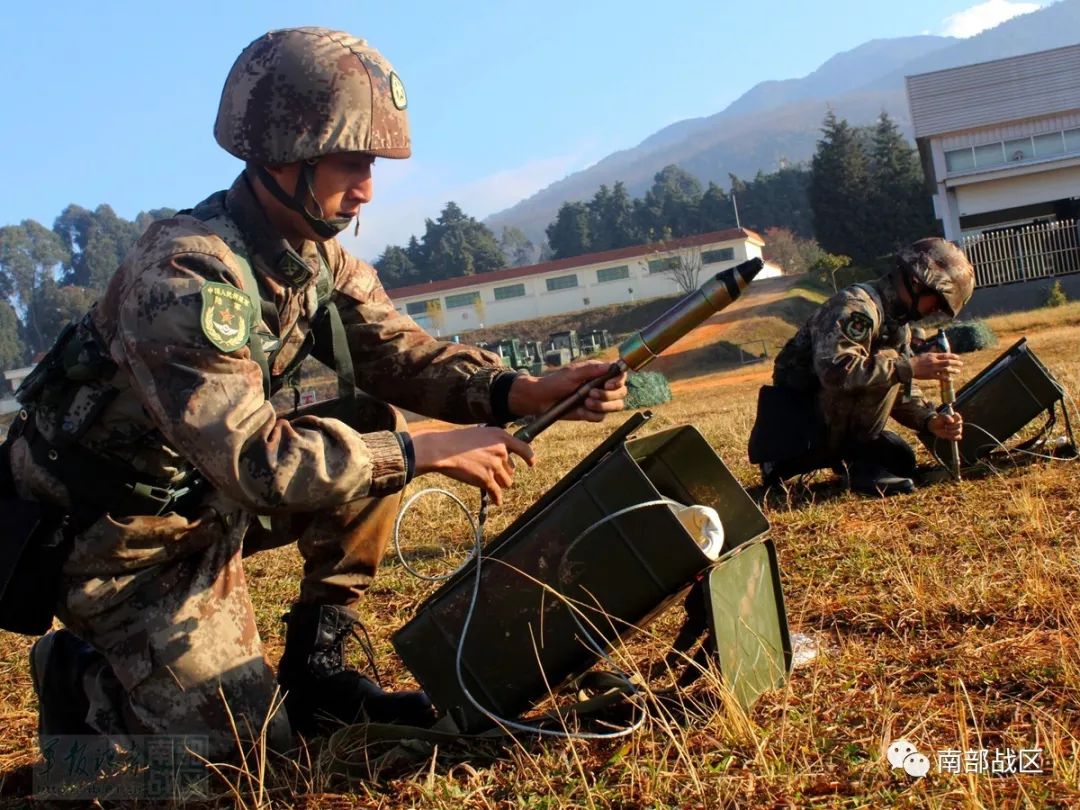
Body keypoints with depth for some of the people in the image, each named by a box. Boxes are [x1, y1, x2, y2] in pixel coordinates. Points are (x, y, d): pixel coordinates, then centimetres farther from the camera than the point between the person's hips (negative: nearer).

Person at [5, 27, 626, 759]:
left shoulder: (320, 255, -3)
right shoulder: (188, 273, -31)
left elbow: (397, 350, -8)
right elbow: (254, 460, -36)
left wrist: (524, 391, -25)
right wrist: (428, 452, -33)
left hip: (208, 497, 8)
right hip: (122, 537, -8)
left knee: (375, 429, -6)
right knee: (247, 742, -8)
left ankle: (316, 667, 4)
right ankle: (78, 680, 18)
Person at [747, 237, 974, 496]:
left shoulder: (900, 325, 10)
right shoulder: (857, 305, -21)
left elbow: (902, 391, 10)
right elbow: (835, 369, -37)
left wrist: (930, 420, -10)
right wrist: (909, 367, -34)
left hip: (834, 422, 10)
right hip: (801, 424, -10)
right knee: (887, 364, -20)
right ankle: (862, 463, -11)